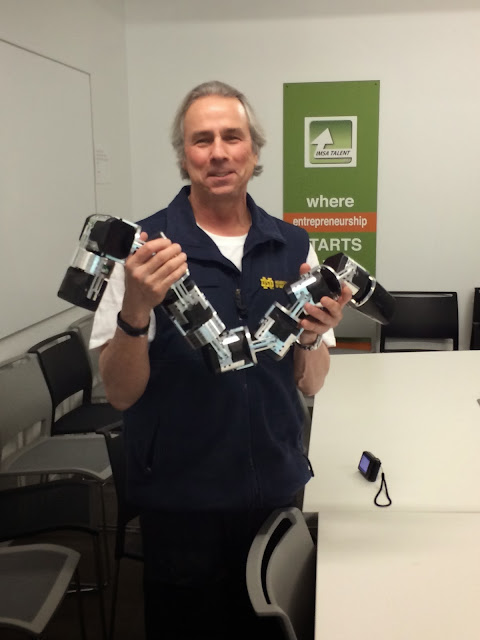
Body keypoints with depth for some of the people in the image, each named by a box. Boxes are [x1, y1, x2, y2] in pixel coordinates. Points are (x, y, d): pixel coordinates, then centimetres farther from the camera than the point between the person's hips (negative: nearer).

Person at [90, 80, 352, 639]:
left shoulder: (293, 247, 1)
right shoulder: (146, 247, -10)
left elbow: (311, 386, 5)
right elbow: (121, 394, -11)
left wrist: (312, 337, -16)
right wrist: (136, 309, -28)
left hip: (278, 488, 3)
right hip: (180, 500, -3)